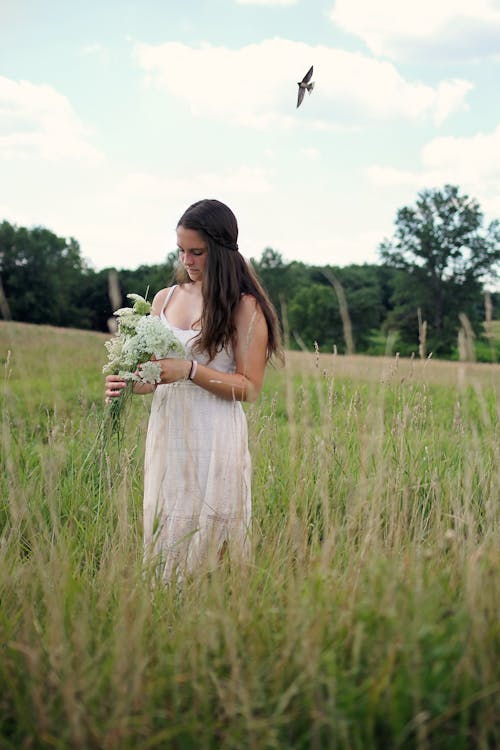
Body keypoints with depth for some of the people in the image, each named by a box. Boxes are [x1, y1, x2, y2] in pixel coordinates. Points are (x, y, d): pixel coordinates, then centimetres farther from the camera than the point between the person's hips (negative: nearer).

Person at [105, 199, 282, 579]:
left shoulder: (245, 307, -4)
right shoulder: (165, 299, 11)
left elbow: (249, 388, -8)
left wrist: (190, 370, -20)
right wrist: (128, 383, -6)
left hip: (215, 442, -5)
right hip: (166, 435, 5)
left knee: (205, 548, -1)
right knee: (162, 545, 8)